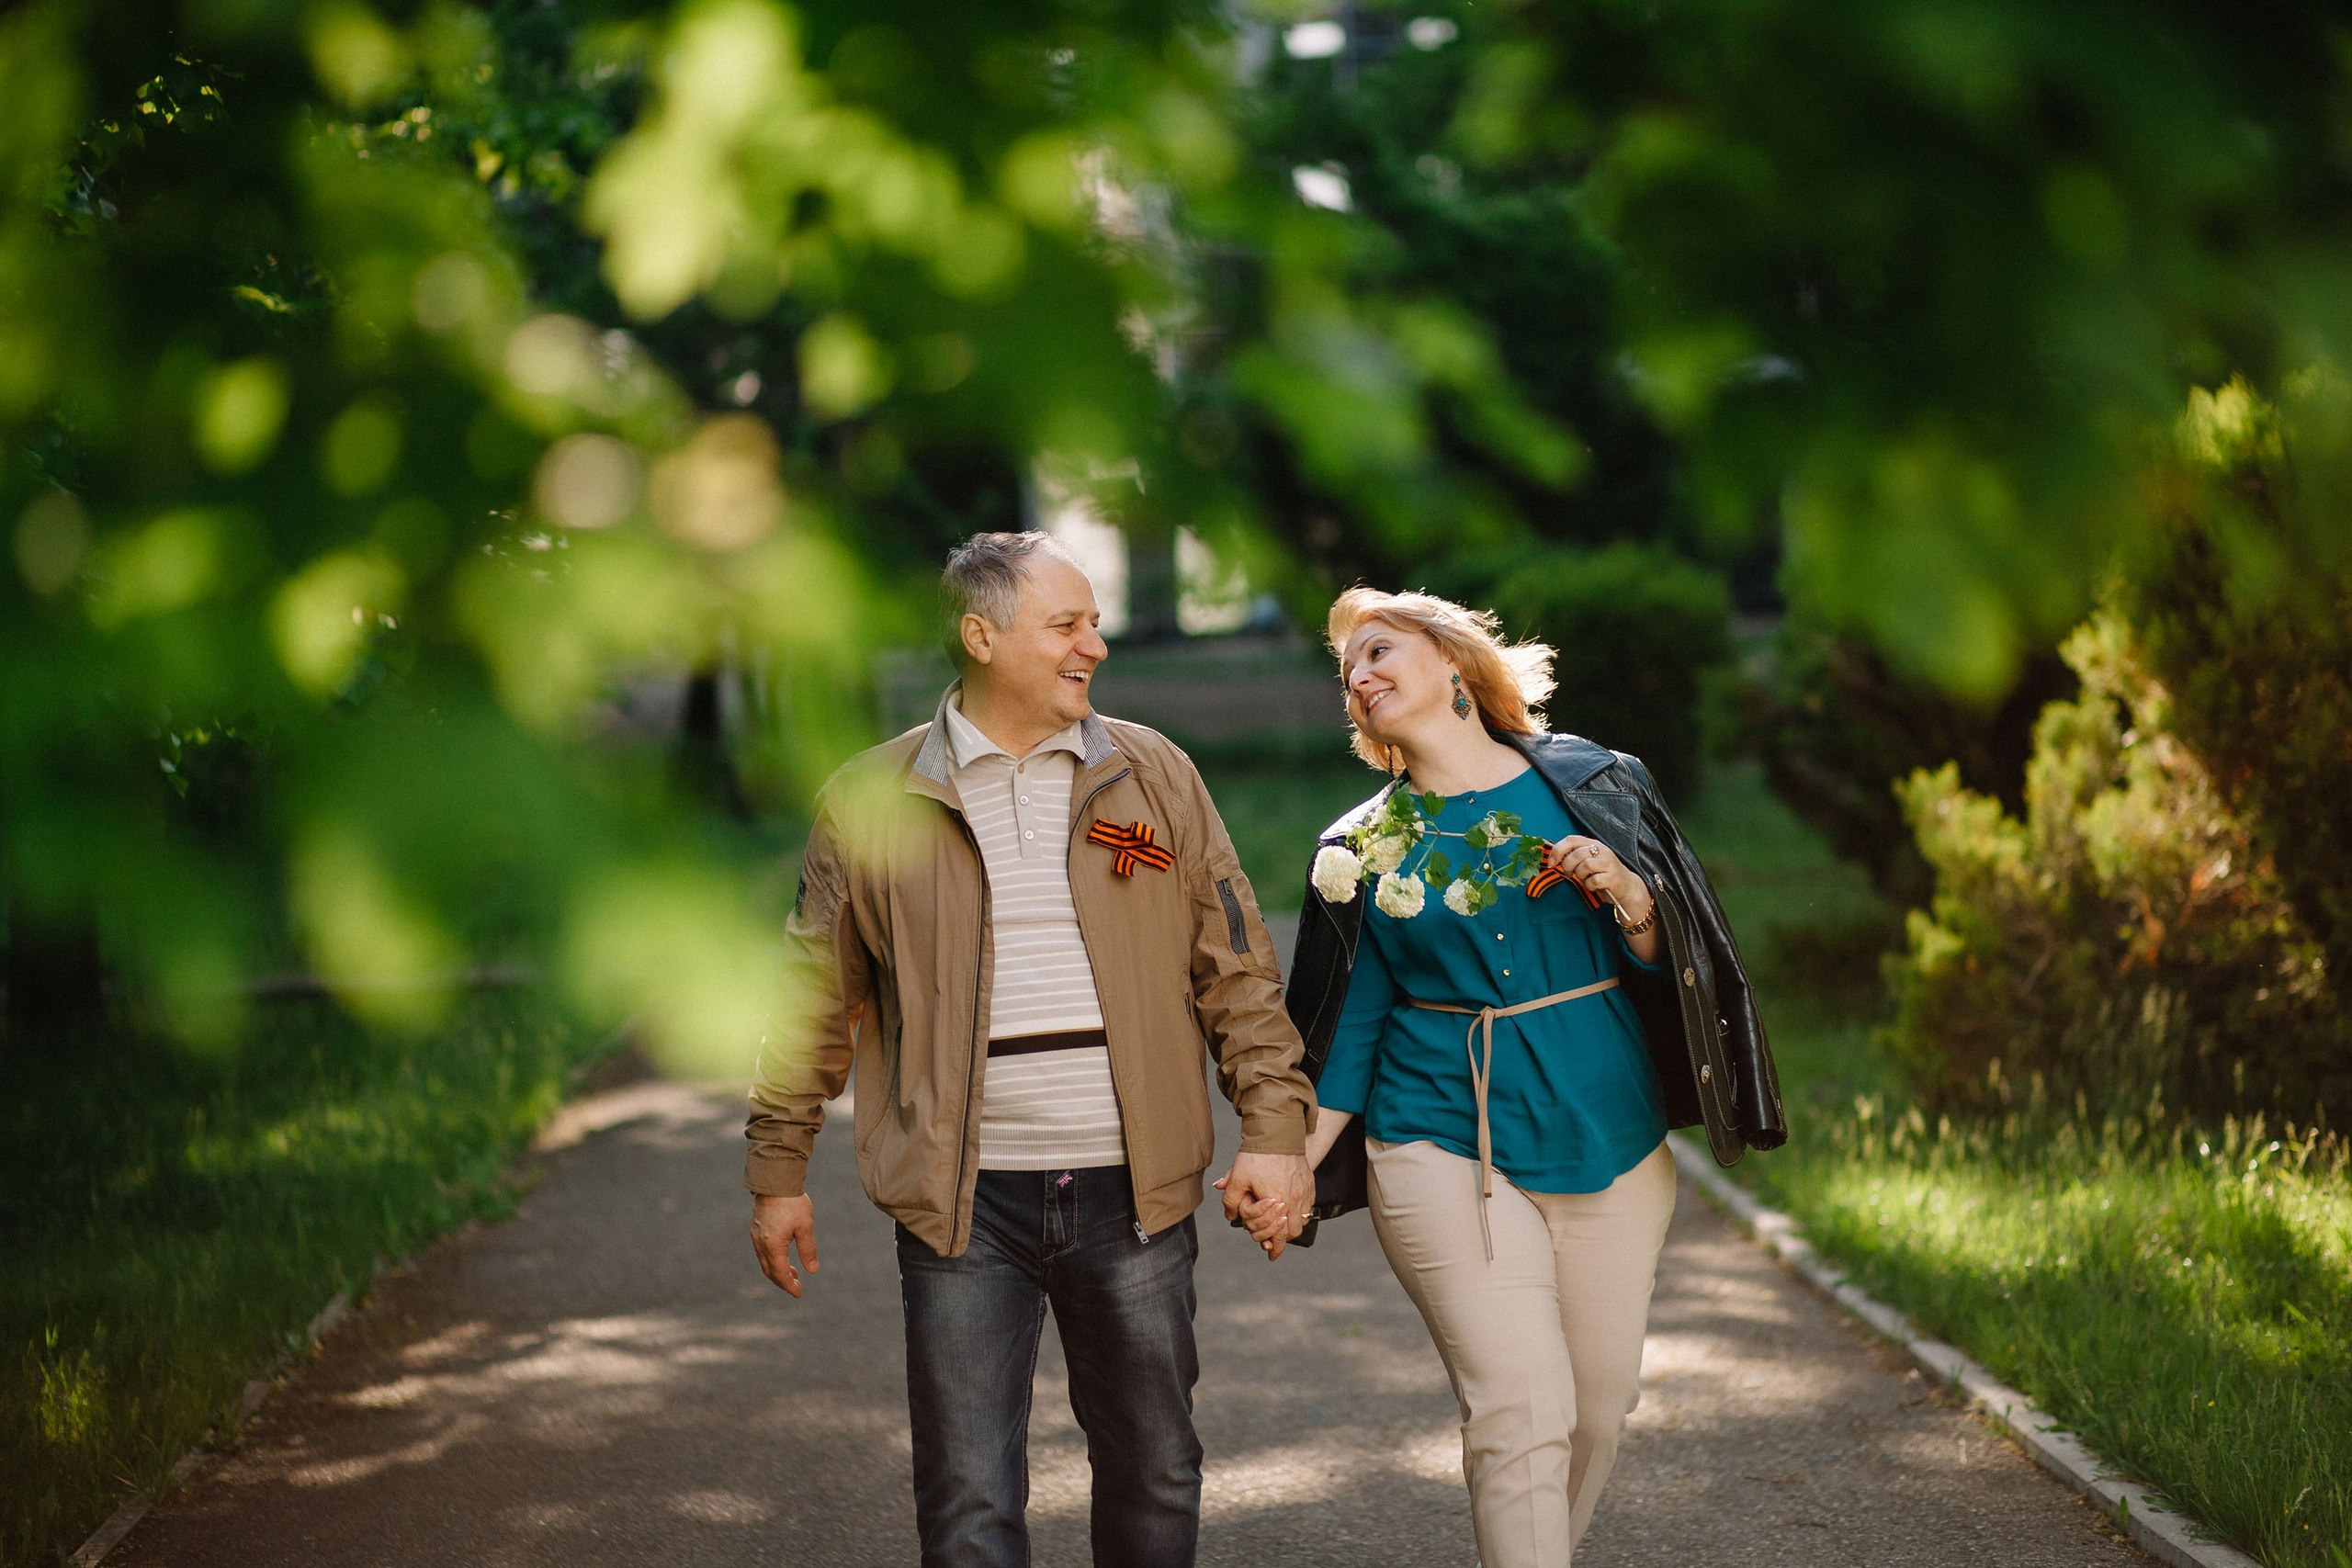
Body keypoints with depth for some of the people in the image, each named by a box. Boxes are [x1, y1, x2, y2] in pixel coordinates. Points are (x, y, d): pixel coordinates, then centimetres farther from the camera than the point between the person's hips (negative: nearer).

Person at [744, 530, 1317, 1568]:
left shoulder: (1153, 776, 5)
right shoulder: (871, 802, 1)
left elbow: (1238, 969, 6)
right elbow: (815, 998, 8)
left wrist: (1276, 1131, -3)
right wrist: (777, 1171, 9)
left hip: (1132, 1194, 2)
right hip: (963, 1206, -2)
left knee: (1154, 1478, 12)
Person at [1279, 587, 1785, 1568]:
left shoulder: (1591, 784, 5)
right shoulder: (1362, 848, 7)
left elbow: (1667, 965, 7)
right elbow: (1351, 1026, 8)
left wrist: (1628, 895, -14)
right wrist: (1292, 1163, -2)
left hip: (1610, 1143, 2)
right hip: (1445, 1149, -1)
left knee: (1600, 1400, 6)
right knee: (1522, 1411, -13)